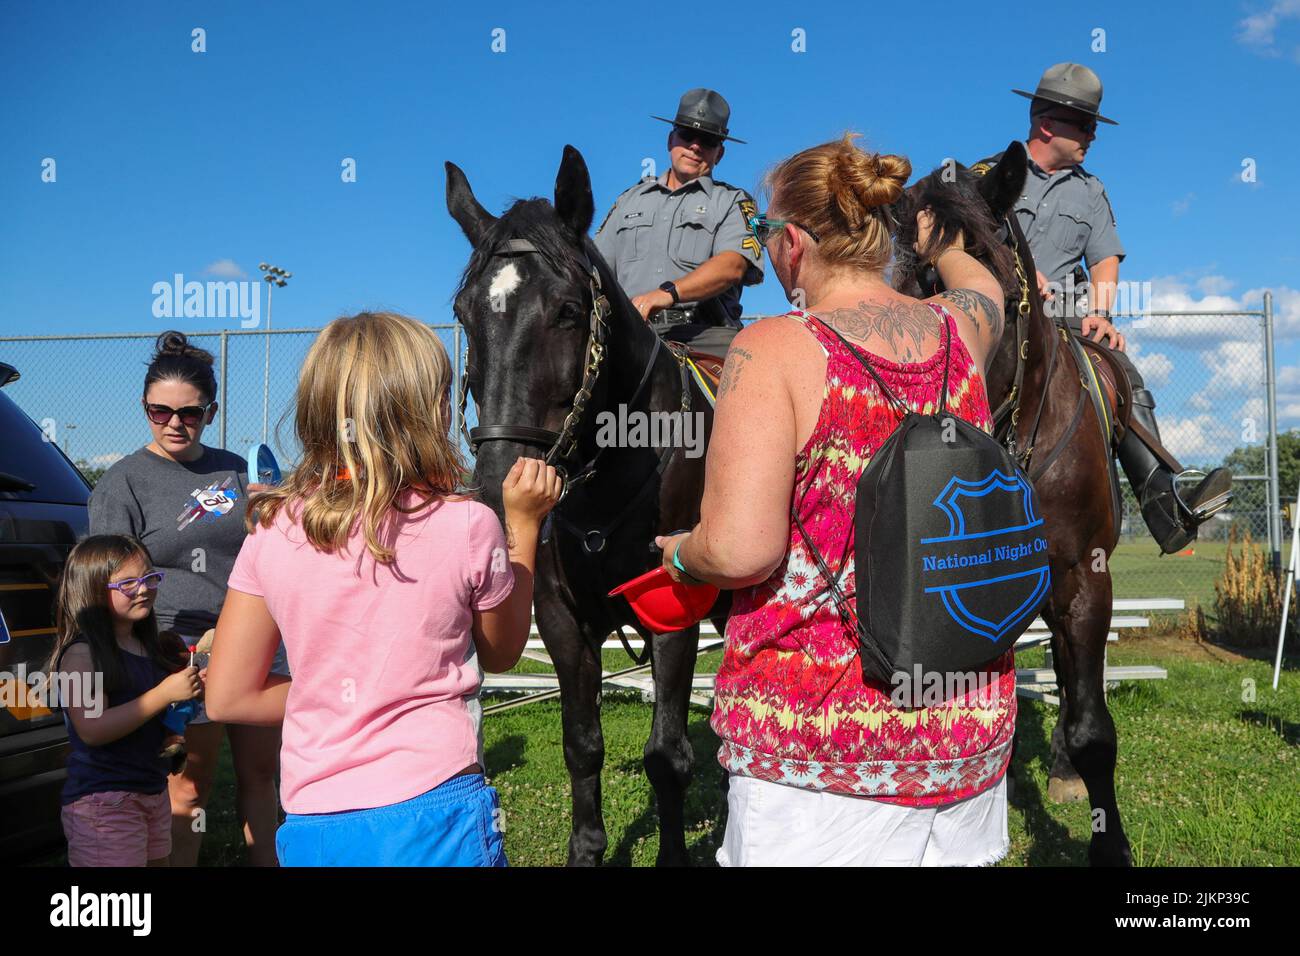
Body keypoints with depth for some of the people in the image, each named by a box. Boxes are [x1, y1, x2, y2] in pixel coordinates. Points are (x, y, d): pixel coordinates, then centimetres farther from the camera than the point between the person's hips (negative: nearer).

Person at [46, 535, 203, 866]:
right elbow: (92, 730, -23)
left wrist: (191, 692, 3)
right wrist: (165, 693, -24)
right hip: (102, 800, -8)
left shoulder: (153, 648, 10)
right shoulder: (82, 653, -12)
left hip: (154, 790, 8)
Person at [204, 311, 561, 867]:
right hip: (434, 814, -3)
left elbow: (228, 698, 3)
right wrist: (522, 525, 12)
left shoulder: (272, 531, -2)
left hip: (311, 828, 3)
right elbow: (501, 653, 9)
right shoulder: (466, 528, -10)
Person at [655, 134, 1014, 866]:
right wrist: (940, 246, 52)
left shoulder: (774, 350, -15)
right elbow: (985, 287, 30)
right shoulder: (959, 332, 3)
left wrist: (681, 553, -1)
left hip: (817, 730, -5)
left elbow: (739, 549, -23)